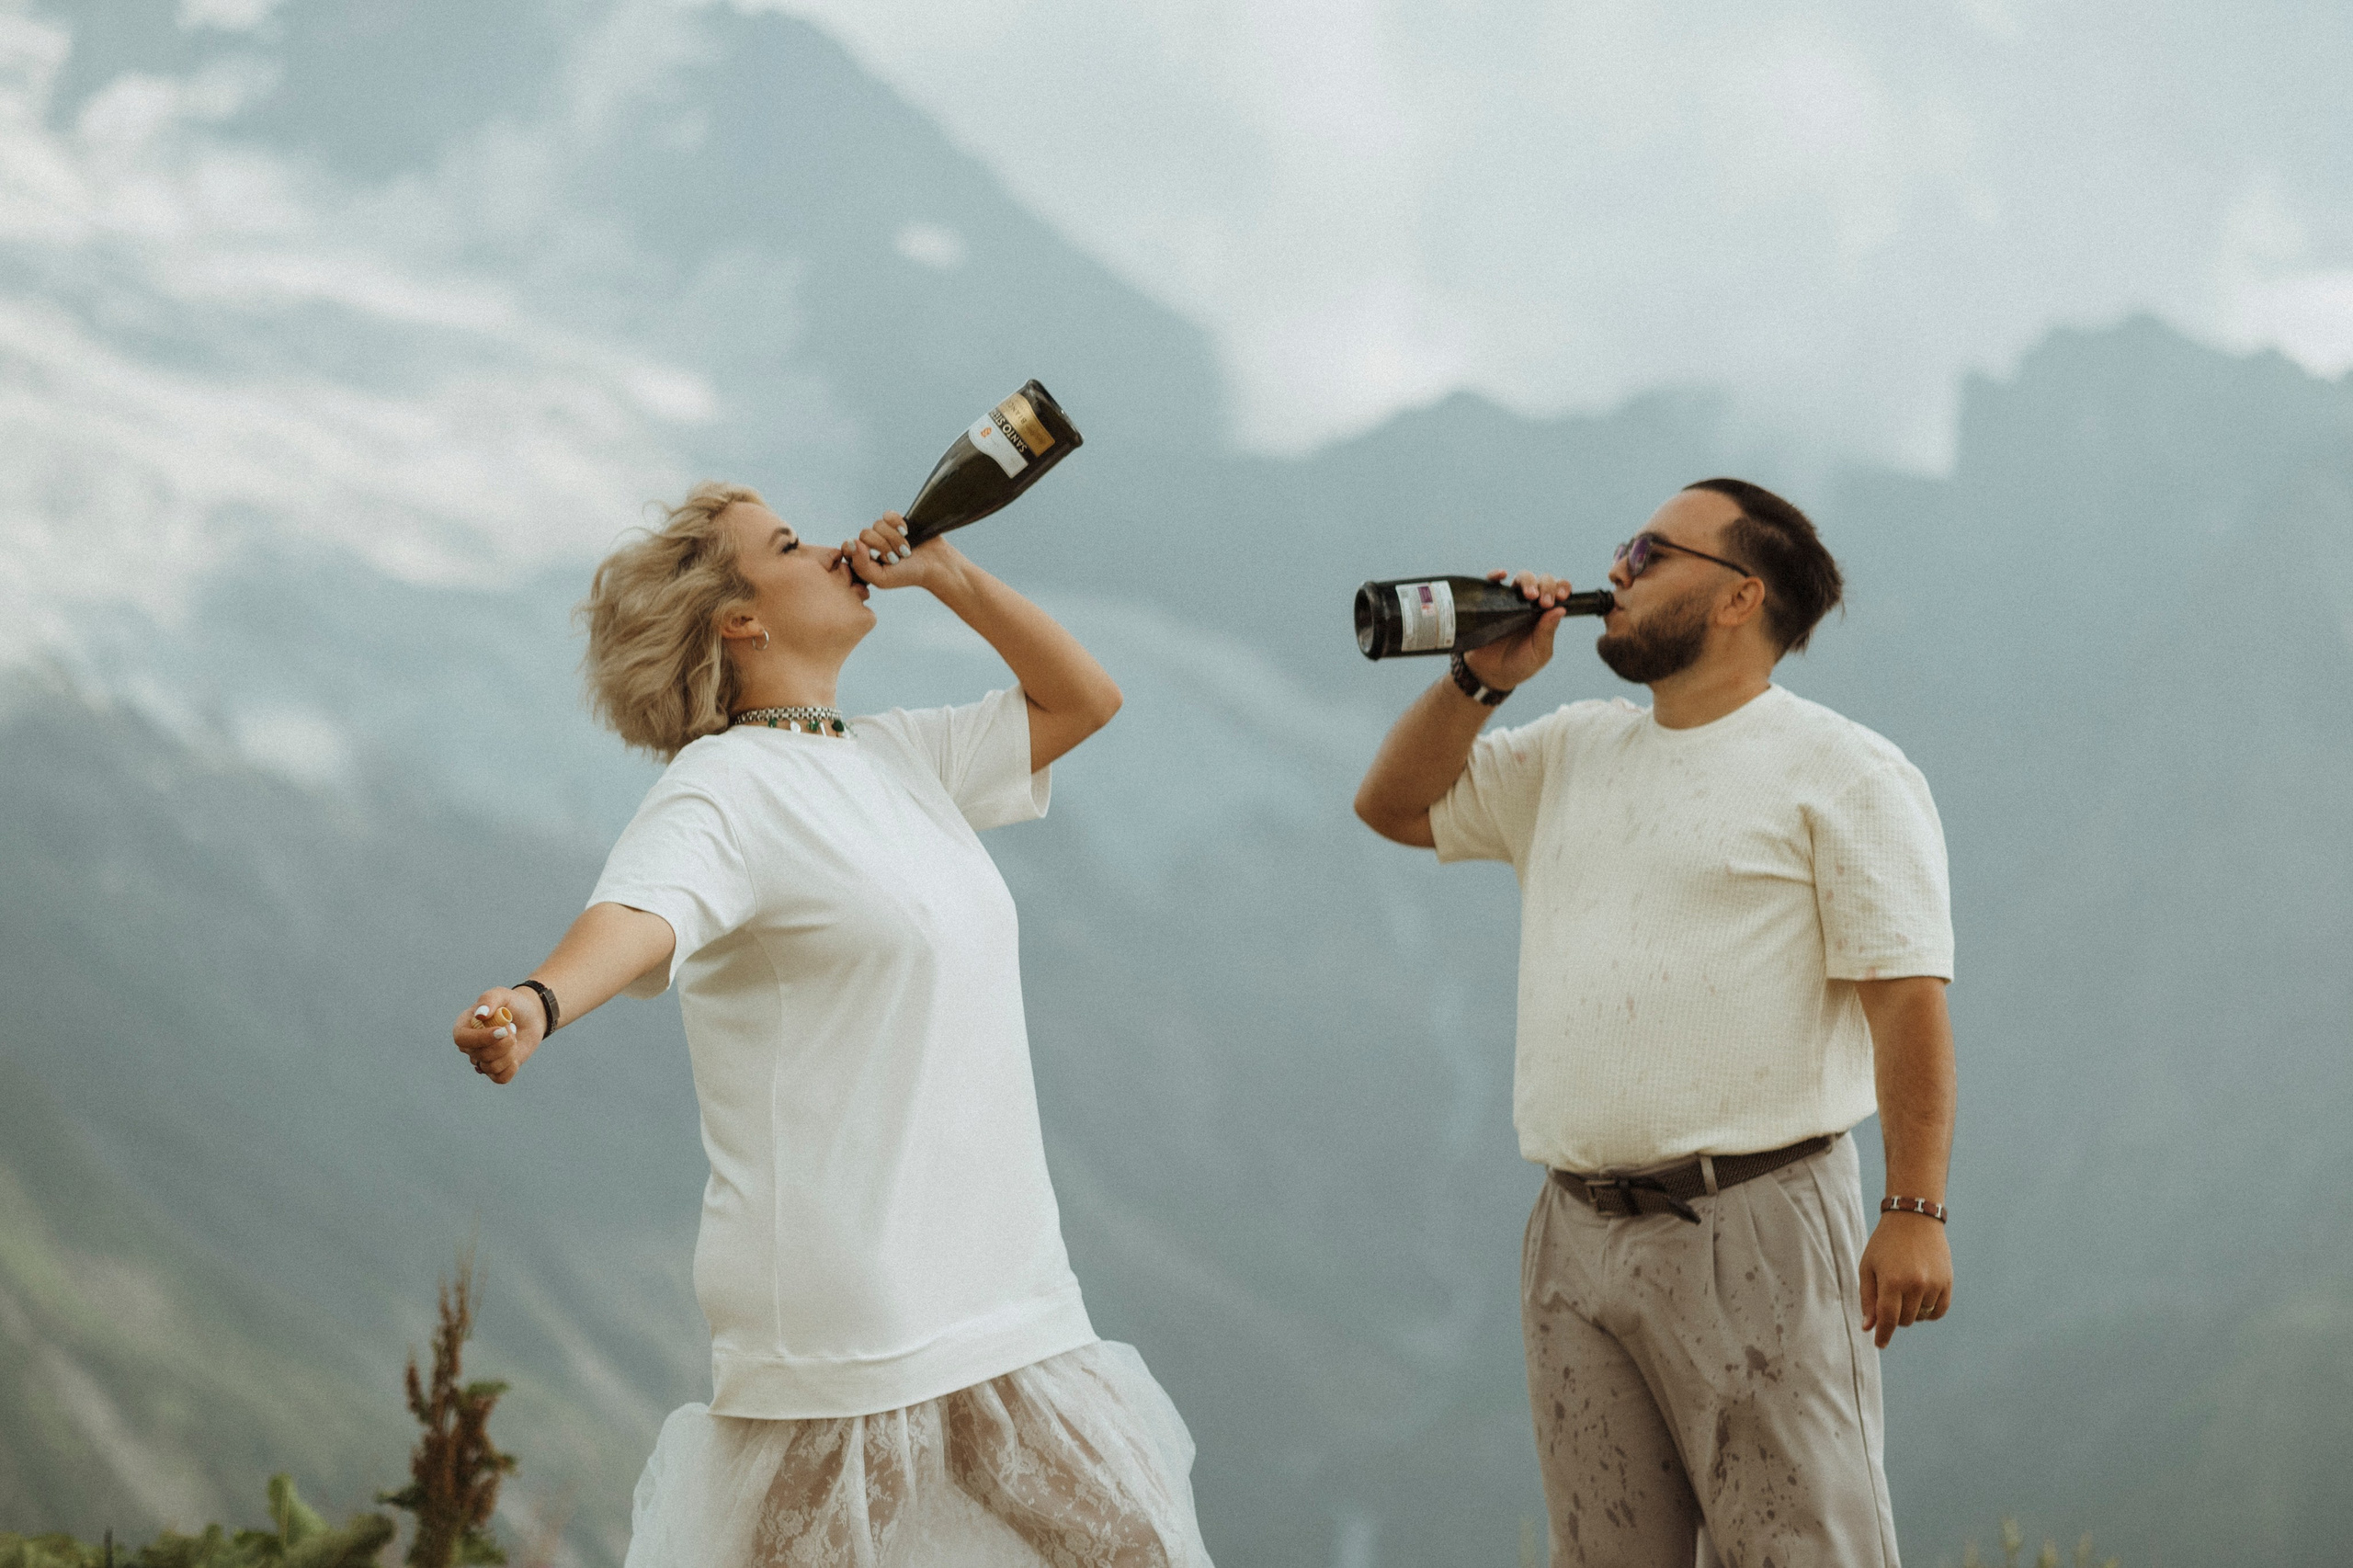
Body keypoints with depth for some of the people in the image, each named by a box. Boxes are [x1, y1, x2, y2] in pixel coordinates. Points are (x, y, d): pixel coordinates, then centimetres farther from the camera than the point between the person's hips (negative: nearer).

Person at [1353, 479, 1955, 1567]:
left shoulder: (1840, 772, -3)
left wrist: (1915, 1211, -19)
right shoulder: (1570, 755, 18)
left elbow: (1907, 998, -10)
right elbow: (1394, 803, 25)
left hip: (1757, 1231, -7)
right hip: (1578, 1234, 7)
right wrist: (1481, 679, 10)